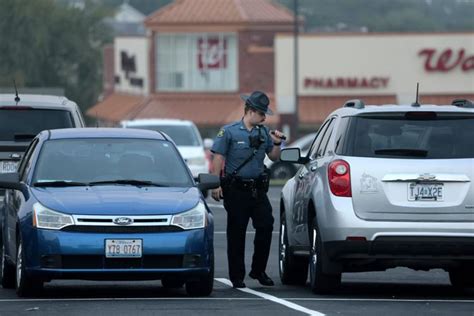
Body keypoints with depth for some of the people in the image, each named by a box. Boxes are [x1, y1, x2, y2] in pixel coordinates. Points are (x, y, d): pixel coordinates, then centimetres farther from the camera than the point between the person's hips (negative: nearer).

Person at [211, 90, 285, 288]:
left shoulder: (263, 132, 11)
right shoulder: (229, 132, -3)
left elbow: (274, 157, 18)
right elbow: (218, 158, -5)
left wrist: (276, 144, -2)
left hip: (258, 188, 4)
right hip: (236, 190, -4)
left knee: (266, 226, -6)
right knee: (236, 233, 0)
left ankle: (258, 270, 8)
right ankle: (237, 276, 7)